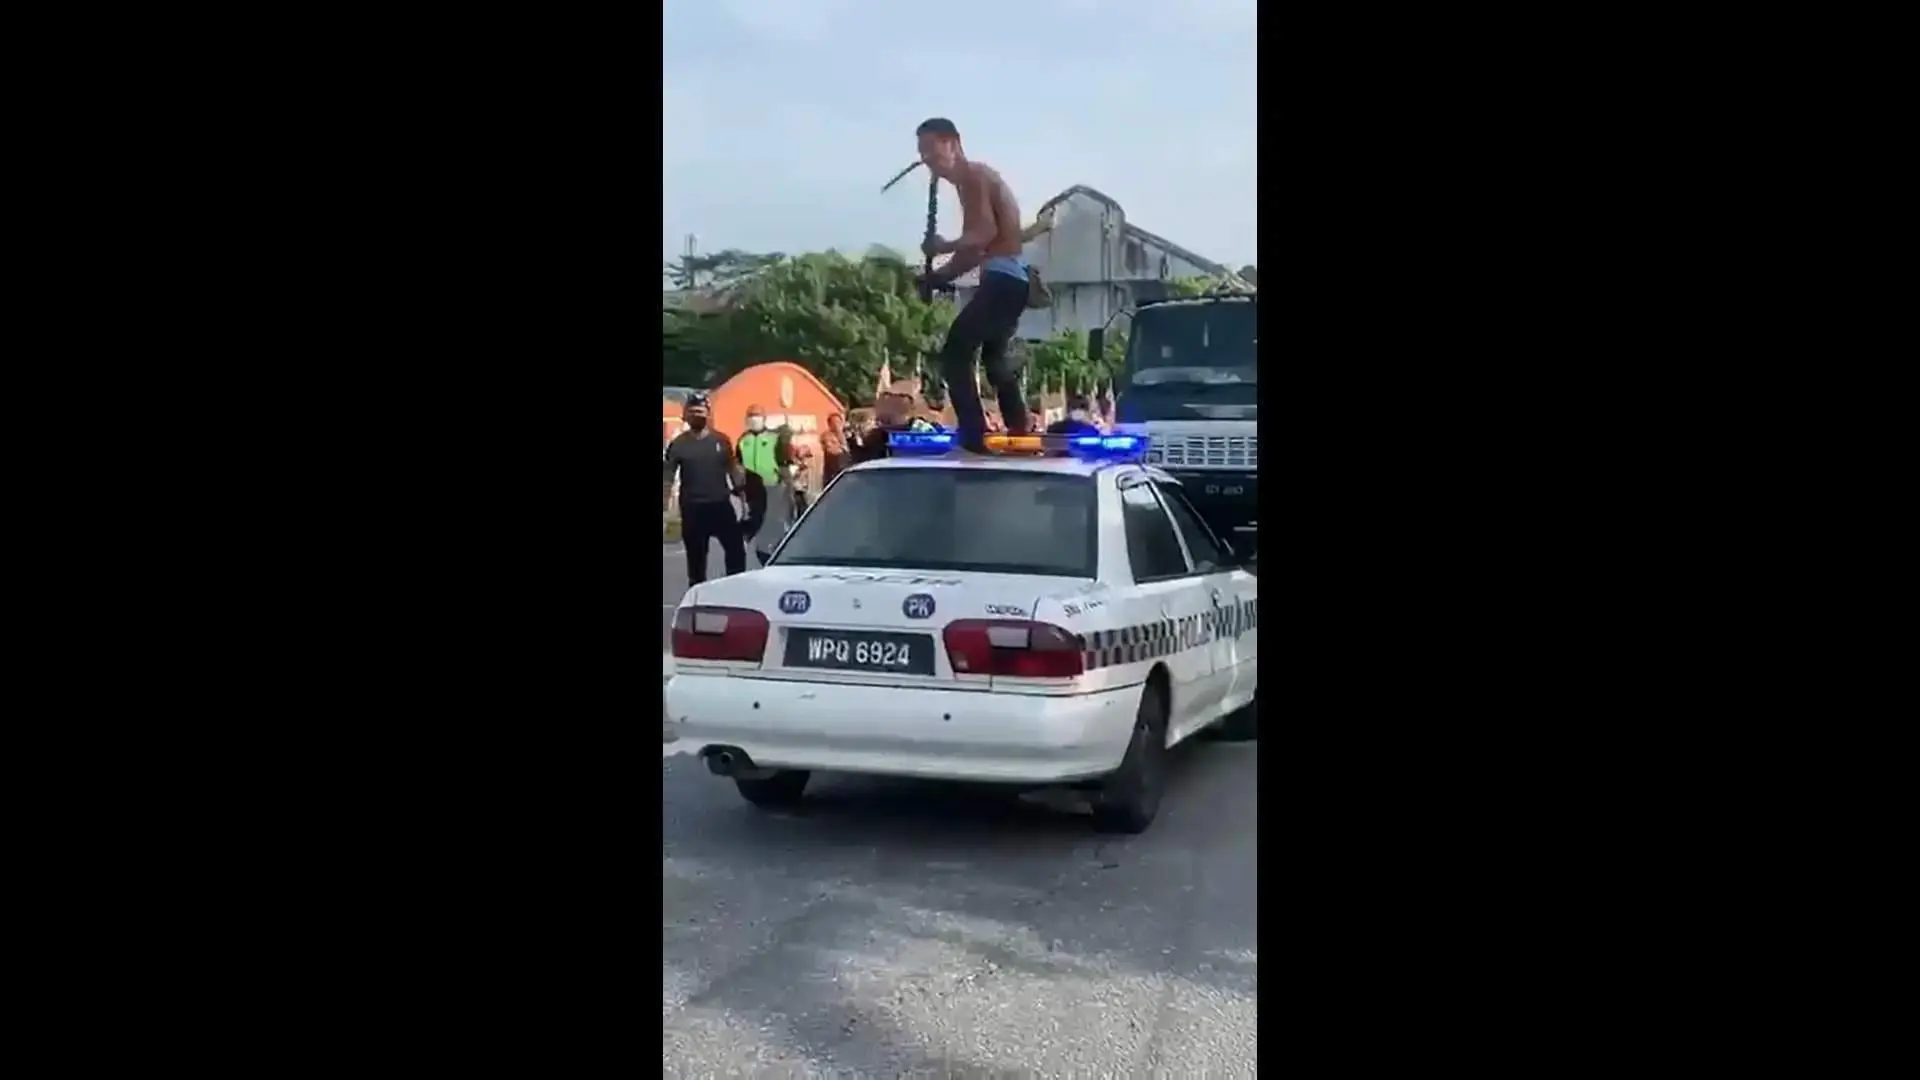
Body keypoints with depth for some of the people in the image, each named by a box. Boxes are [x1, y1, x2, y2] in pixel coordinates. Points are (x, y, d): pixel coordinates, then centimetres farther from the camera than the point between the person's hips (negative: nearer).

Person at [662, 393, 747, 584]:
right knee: (696, 557, 7)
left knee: (736, 550, 3)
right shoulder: (678, 444, -3)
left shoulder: (721, 440, 3)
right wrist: (664, 508, -11)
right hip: (693, 508, -2)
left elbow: (732, 469, 11)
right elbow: (667, 478, -5)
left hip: (722, 504, 2)